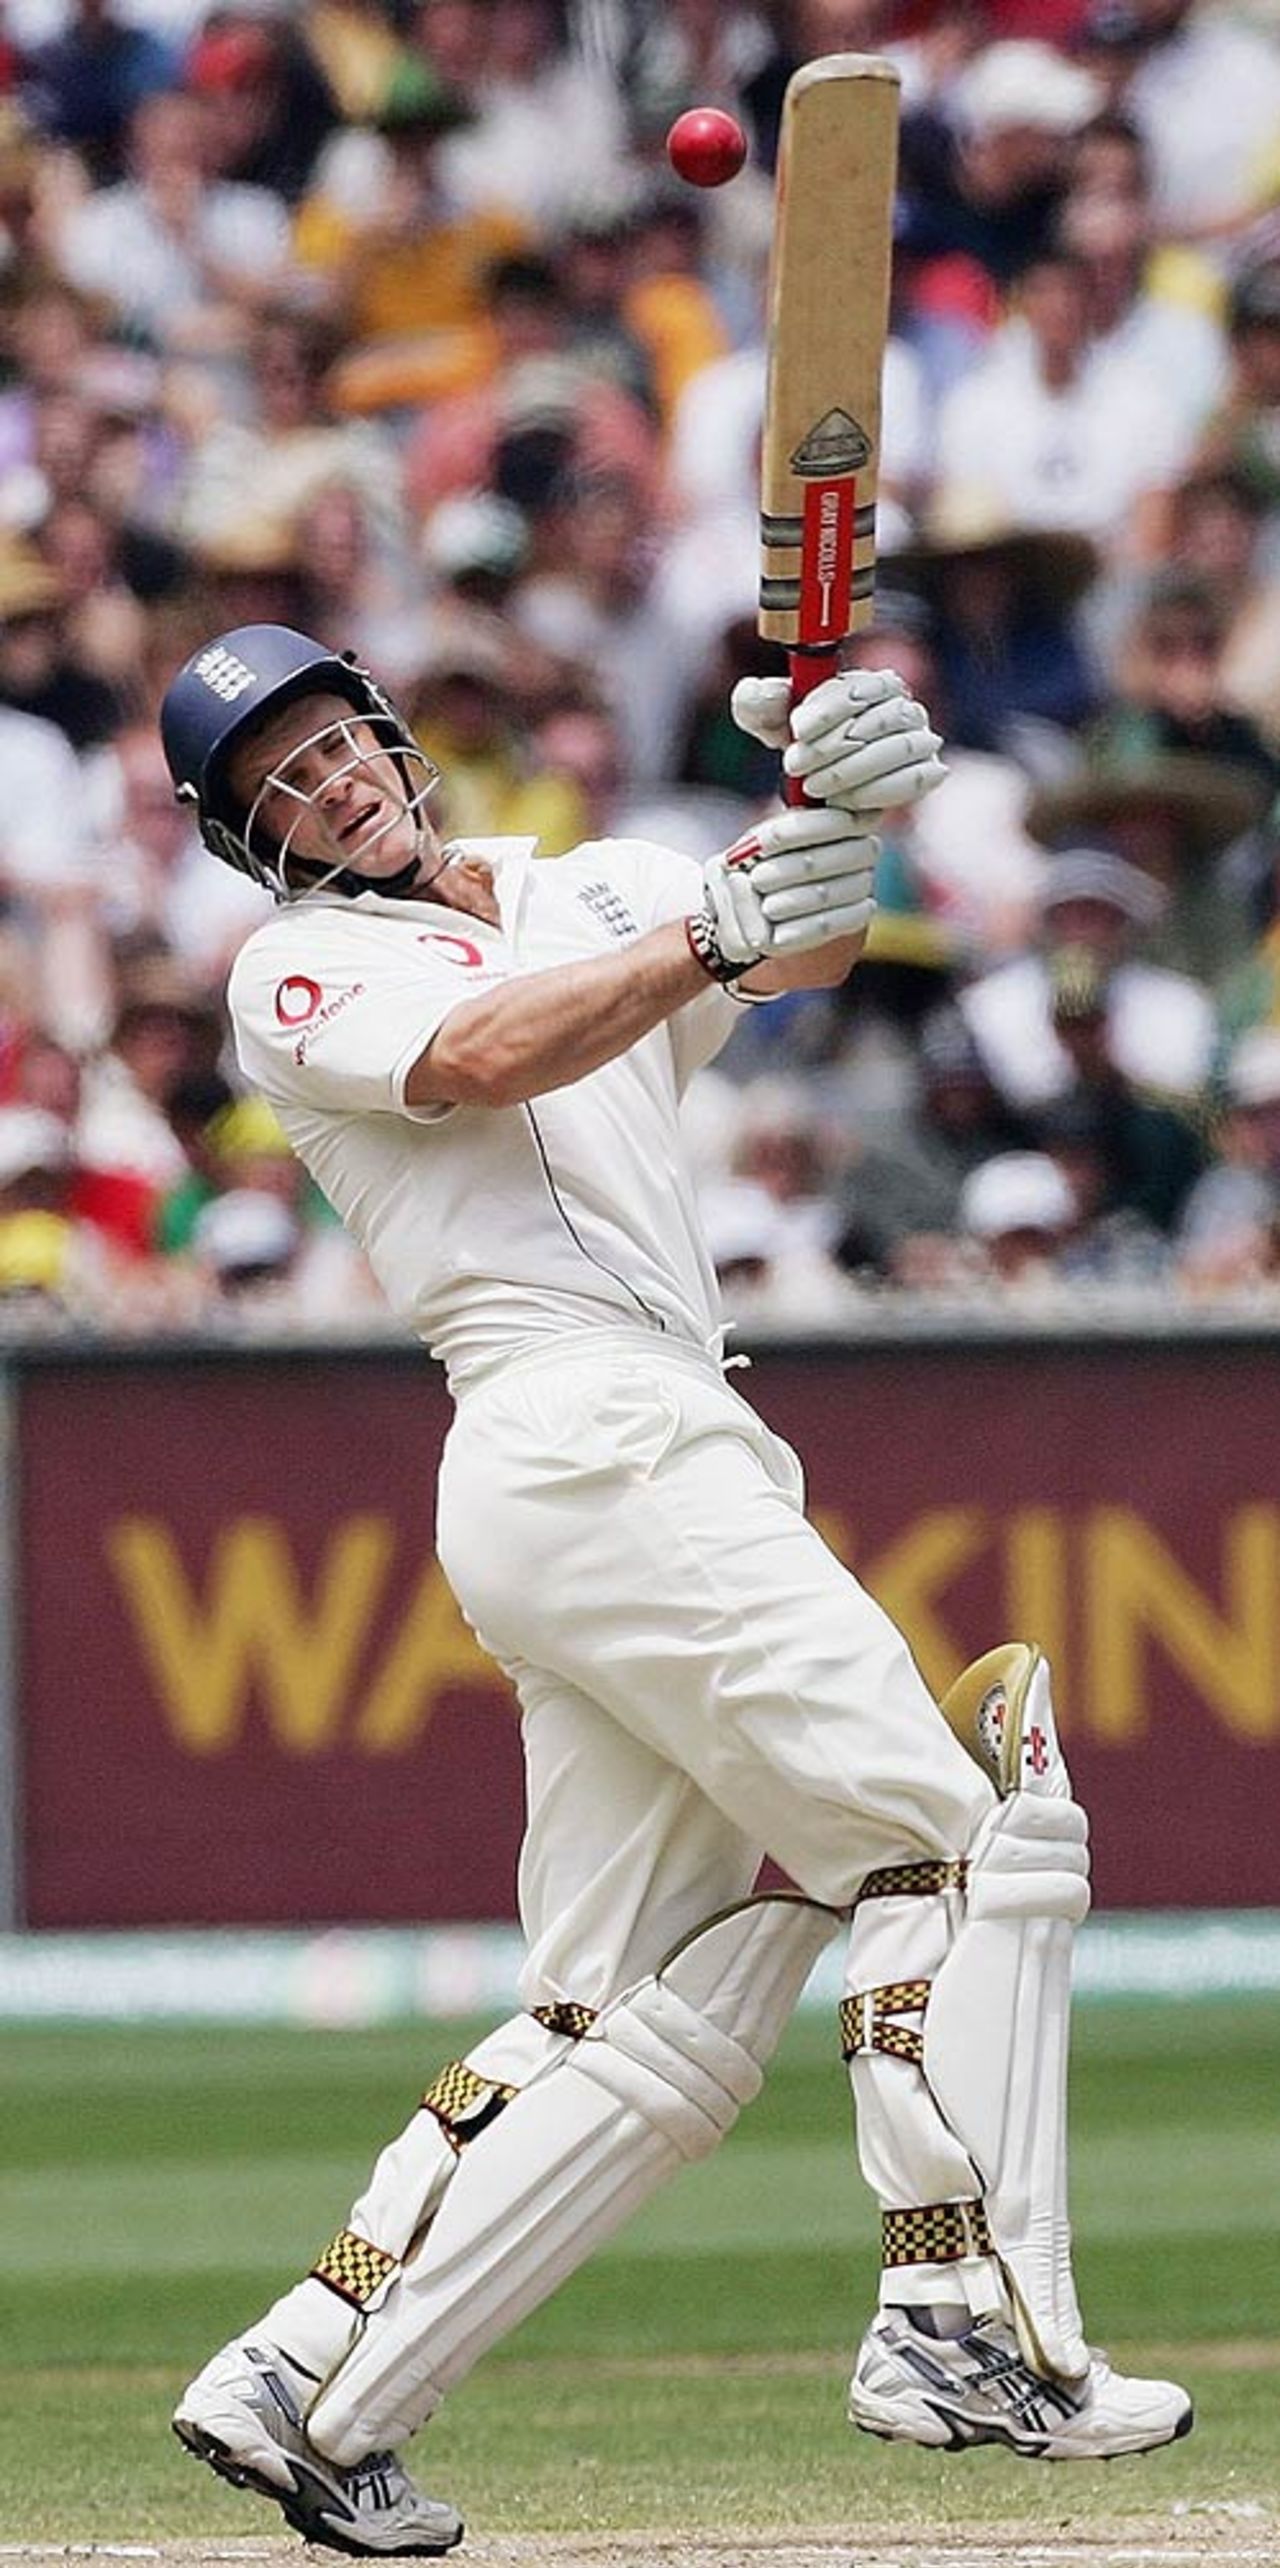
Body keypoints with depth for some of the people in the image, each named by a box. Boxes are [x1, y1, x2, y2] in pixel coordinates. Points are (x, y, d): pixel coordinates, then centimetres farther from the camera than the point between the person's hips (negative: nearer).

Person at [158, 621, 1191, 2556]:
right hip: (588, 1437, -7)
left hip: (675, 1475, 7)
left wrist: (847, 792, -19)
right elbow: (485, 1057, -16)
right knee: (958, 1826, -14)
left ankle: (310, 2389, 4)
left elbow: (803, 947, 3)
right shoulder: (300, 977, 6)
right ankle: (960, 2326, -19)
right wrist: (711, 931, -30)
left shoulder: (606, 888, 23)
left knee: (653, 2032, 4)